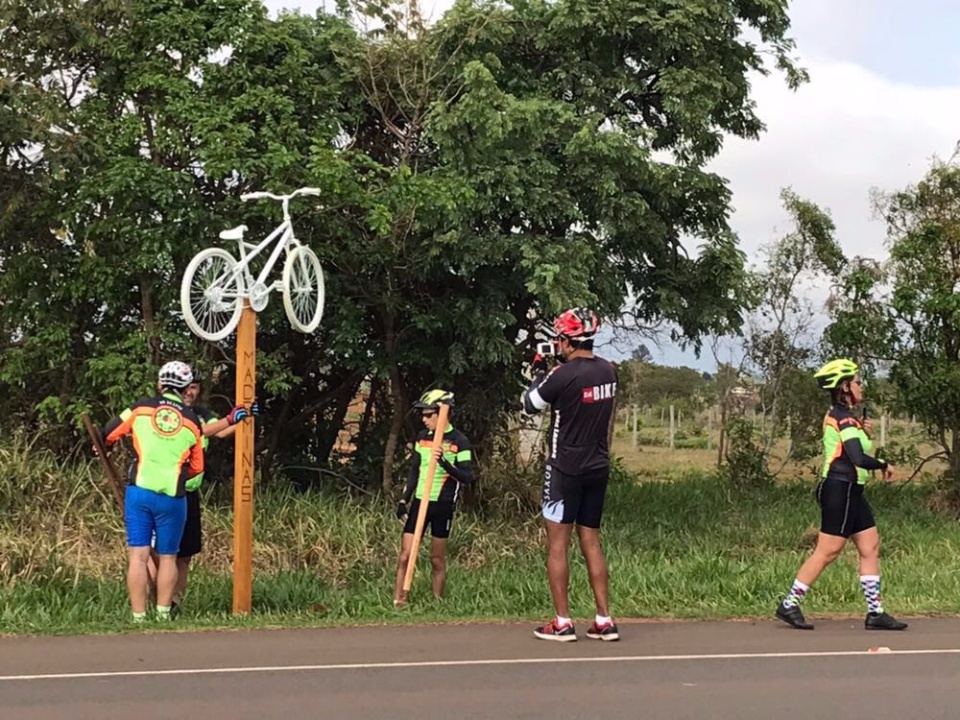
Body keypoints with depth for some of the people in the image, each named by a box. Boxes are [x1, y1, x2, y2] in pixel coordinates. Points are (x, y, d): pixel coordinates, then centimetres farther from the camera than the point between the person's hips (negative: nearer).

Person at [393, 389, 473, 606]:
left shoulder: (459, 441, -8)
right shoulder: (422, 437, 8)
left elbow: (467, 477, -13)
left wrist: (445, 463, -27)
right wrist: (404, 500, 9)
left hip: (443, 505, -4)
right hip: (420, 501, 4)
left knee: (437, 559, 5)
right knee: (406, 554, -4)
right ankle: (398, 601, -1)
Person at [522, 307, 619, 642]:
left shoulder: (563, 376, -18)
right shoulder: (609, 371, 2)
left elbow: (529, 406, -3)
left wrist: (539, 374, 11)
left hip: (565, 470, -6)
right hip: (598, 469, 6)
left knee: (557, 544, 2)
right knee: (591, 542, 12)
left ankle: (562, 622, 2)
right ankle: (604, 620, 10)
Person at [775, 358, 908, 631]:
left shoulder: (839, 416, 16)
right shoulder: (844, 418, -15)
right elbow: (858, 458, -25)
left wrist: (863, 433, 4)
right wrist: (884, 465, -8)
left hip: (850, 491, 10)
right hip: (840, 489, -10)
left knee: (871, 547, 8)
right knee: (827, 552, -6)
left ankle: (875, 612, 9)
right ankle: (789, 604, 1)